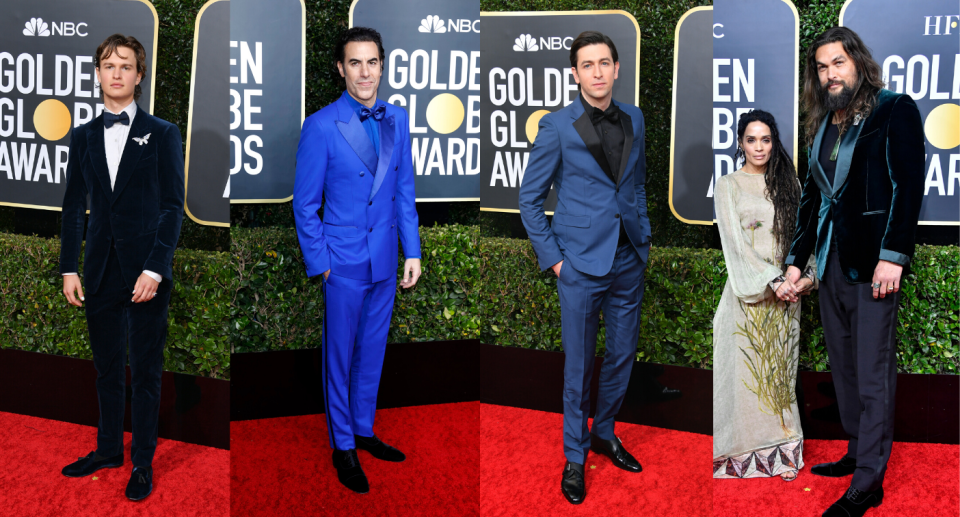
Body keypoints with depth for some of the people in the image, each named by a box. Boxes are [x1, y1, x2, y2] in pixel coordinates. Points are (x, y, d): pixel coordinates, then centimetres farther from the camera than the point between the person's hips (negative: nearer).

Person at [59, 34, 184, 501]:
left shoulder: (162, 134, -1)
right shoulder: (83, 136, 10)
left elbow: (173, 206, -5)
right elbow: (74, 205, 11)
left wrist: (155, 268, -14)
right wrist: (69, 267, 3)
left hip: (145, 269, -3)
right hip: (101, 269, 4)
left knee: (145, 372, 4)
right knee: (106, 368, 14)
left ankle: (142, 463, 16)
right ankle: (108, 449, 29)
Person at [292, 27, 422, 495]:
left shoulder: (397, 120, 4)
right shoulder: (320, 126, -11)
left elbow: (404, 191, 9)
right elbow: (305, 204, -7)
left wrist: (412, 251, 5)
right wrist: (319, 262, -9)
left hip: (385, 261, 5)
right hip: (344, 262, -4)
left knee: (372, 351, 16)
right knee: (340, 356, 7)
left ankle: (363, 430, 33)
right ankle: (342, 445, 22)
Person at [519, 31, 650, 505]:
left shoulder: (633, 119, 6)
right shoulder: (557, 127, -9)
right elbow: (529, 197, -4)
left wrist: (644, 234, 11)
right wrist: (551, 257, -7)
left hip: (628, 261, 5)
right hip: (582, 264, -5)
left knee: (623, 354, 15)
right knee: (579, 366, 4)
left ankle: (604, 433, 36)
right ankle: (575, 455, 21)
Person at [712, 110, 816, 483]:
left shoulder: (788, 183, 11)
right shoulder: (728, 186, 0)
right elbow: (735, 242, -8)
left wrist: (808, 275, -8)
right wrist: (773, 280, -16)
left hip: (787, 290, 3)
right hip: (748, 293, -3)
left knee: (780, 369, 6)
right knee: (744, 370, -1)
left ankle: (781, 451, 11)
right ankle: (743, 451, 7)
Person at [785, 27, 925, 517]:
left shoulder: (895, 110, -3)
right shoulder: (822, 125, 16)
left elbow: (909, 186, -11)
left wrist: (893, 256, -18)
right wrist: (796, 258, 14)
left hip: (874, 261, -7)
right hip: (831, 262, 7)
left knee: (872, 374, -4)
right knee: (843, 367, 12)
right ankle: (857, 452, 24)